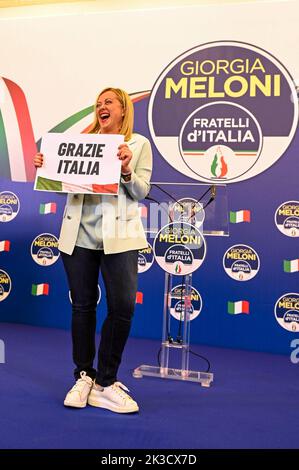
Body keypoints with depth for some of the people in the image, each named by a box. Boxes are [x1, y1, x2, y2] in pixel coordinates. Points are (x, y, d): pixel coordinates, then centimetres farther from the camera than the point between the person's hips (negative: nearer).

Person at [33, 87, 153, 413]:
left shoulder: (139, 144, 8)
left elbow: (140, 193, 0)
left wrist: (126, 170, -17)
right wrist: (45, 168, -6)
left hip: (119, 235, -2)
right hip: (79, 233, 3)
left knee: (123, 307, -7)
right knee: (82, 306, 8)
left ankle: (105, 383, 10)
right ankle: (84, 376, 24)